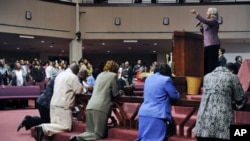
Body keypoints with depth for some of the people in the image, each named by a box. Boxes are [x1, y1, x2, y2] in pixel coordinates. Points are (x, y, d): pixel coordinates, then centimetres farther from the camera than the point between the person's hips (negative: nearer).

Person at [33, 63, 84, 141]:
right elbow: (80, 91, -6)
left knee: (55, 124, 16)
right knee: (66, 127, -10)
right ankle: (43, 128, -20)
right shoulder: (73, 77, -8)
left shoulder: (60, 74, 18)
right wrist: (85, 90, 14)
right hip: (63, 106, -9)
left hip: (54, 104, 9)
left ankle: (43, 128, -9)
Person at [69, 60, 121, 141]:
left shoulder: (100, 75, 25)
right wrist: (119, 93, 26)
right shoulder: (113, 75, 5)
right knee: (98, 134, -1)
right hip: (101, 107, -7)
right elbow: (115, 93, 6)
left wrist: (109, 93, 39)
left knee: (90, 132, 15)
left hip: (90, 106, 7)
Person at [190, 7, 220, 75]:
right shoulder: (209, 22, 22)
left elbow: (205, 21, -25)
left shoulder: (214, 21, -6)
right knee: (206, 62, 6)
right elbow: (204, 33, 26)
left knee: (212, 62, -11)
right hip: (207, 44, 9)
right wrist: (201, 26, 10)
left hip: (213, 44, -9)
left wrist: (196, 13, -24)